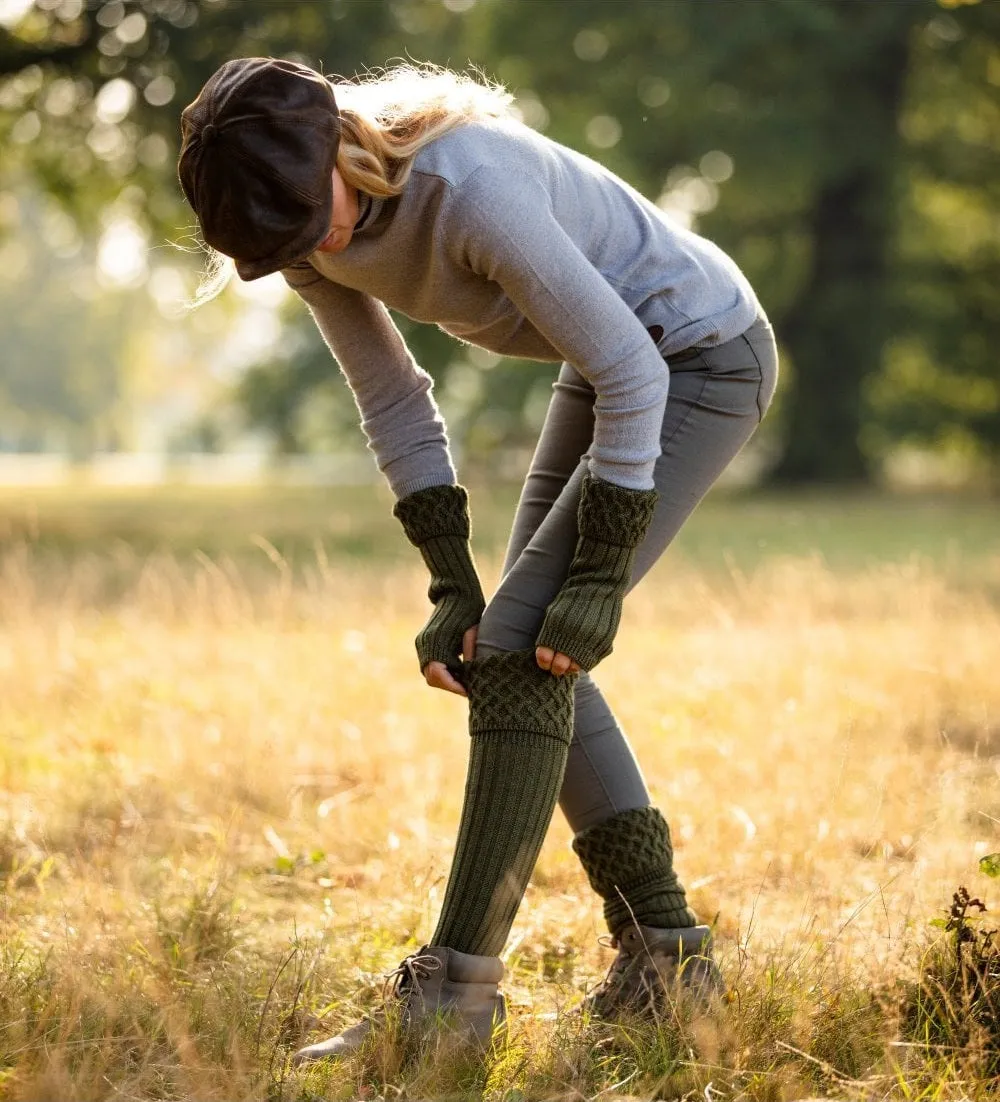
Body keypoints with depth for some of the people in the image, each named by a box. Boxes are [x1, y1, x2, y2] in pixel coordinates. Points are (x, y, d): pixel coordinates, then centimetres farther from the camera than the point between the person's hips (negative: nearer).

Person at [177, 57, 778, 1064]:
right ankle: (663, 945, 14)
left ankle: (458, 989, -13)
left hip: (700, 353, -9)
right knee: (522, 647, 6)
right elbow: (392, 402, 3)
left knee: (521, 650, -16)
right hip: (607, 365, 9)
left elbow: (631, 374, -27)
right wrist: (451, 585, -3)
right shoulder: (309, 226, -9)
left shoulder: (470, 188, -34)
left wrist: (600, 574, -23)